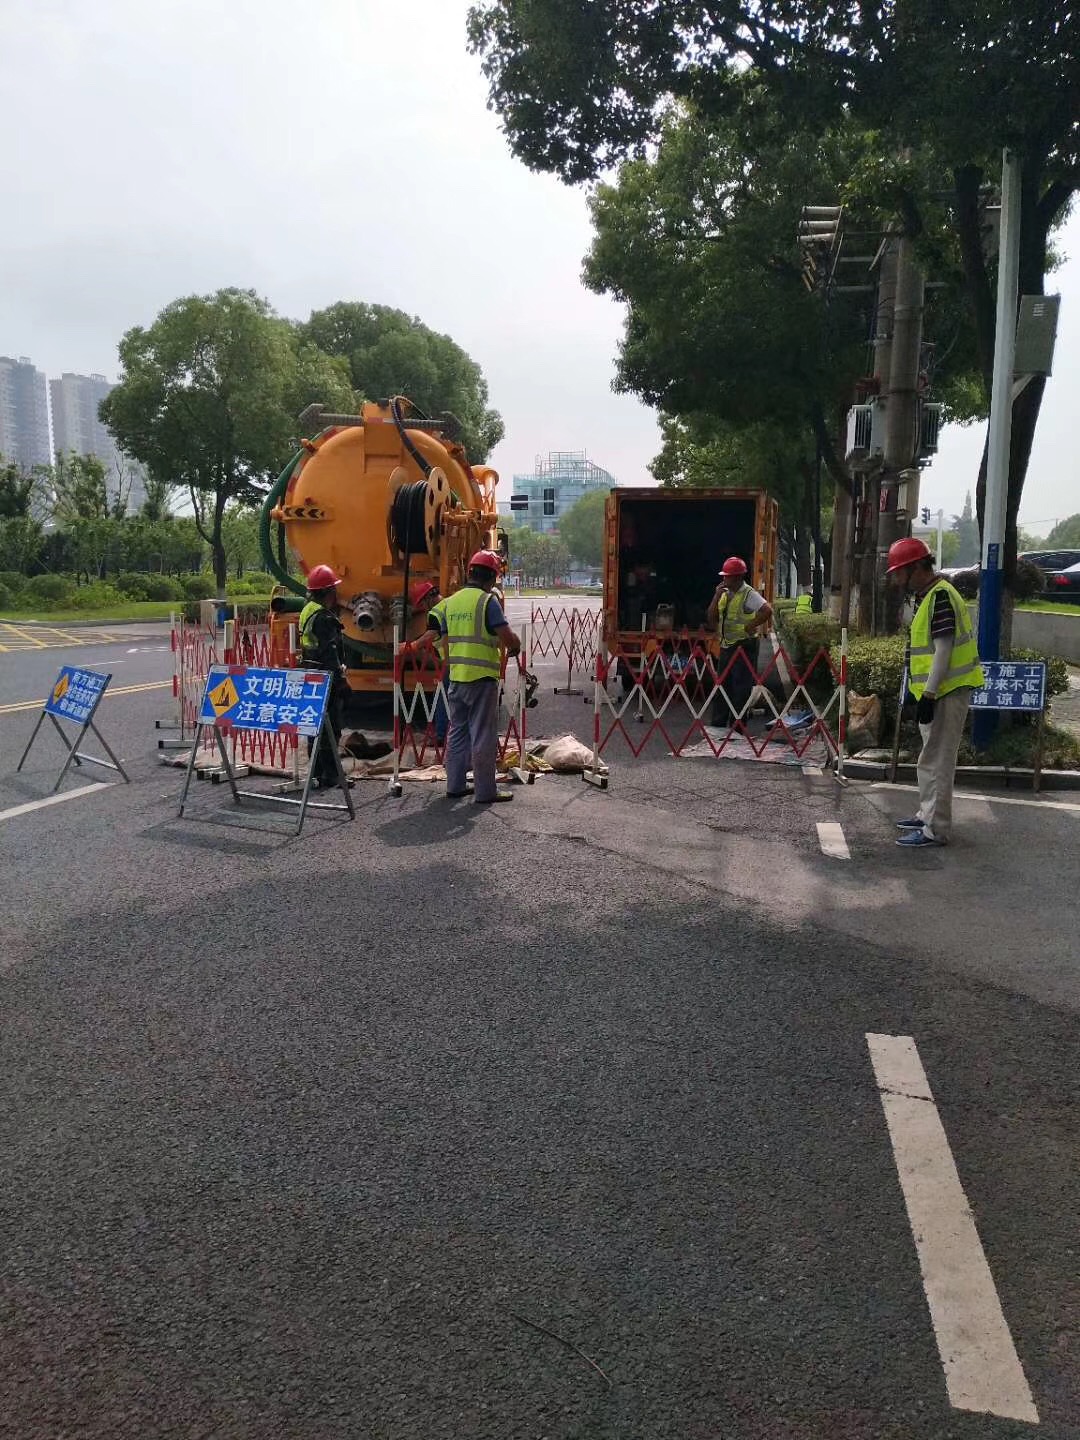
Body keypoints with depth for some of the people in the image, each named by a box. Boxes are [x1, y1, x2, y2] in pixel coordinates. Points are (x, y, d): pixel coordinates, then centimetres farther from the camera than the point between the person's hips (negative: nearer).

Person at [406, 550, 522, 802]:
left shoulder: (449, 602, 10)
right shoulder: (488, 601, -9)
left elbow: (431, 635, 9)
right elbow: (508, 638, -15)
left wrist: (411, 647, 26)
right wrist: (515, 647, 5)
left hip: (456, 678, 6)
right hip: (482, 677, -6)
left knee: (457, 732, 16)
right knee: (483, 735, 0)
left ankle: (455, 785, 22)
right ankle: (485, 791, 5)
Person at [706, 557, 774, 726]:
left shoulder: (748, 594, -13)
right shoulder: (724, 594, 10)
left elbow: (767, 611, -27)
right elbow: (711, 618, 5)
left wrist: (750, 626, -19)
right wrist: (717, 595, -3)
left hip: (744, 646, -8)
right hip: (726, 645, 8)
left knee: (741, 688, -1)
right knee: (722, 685, 13)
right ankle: (717, 724, 21)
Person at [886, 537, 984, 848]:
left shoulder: (940, 596, -17)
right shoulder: (927, 595, 14)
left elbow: (943, 649, -22)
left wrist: (929, 694, -24)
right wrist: (924, 693, 23)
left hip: (947, 692, -11)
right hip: (938, 691, 11)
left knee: (936, 761, -6)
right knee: (931, 759, 20)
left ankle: (935, 829, 0)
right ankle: (927, 815, 32)